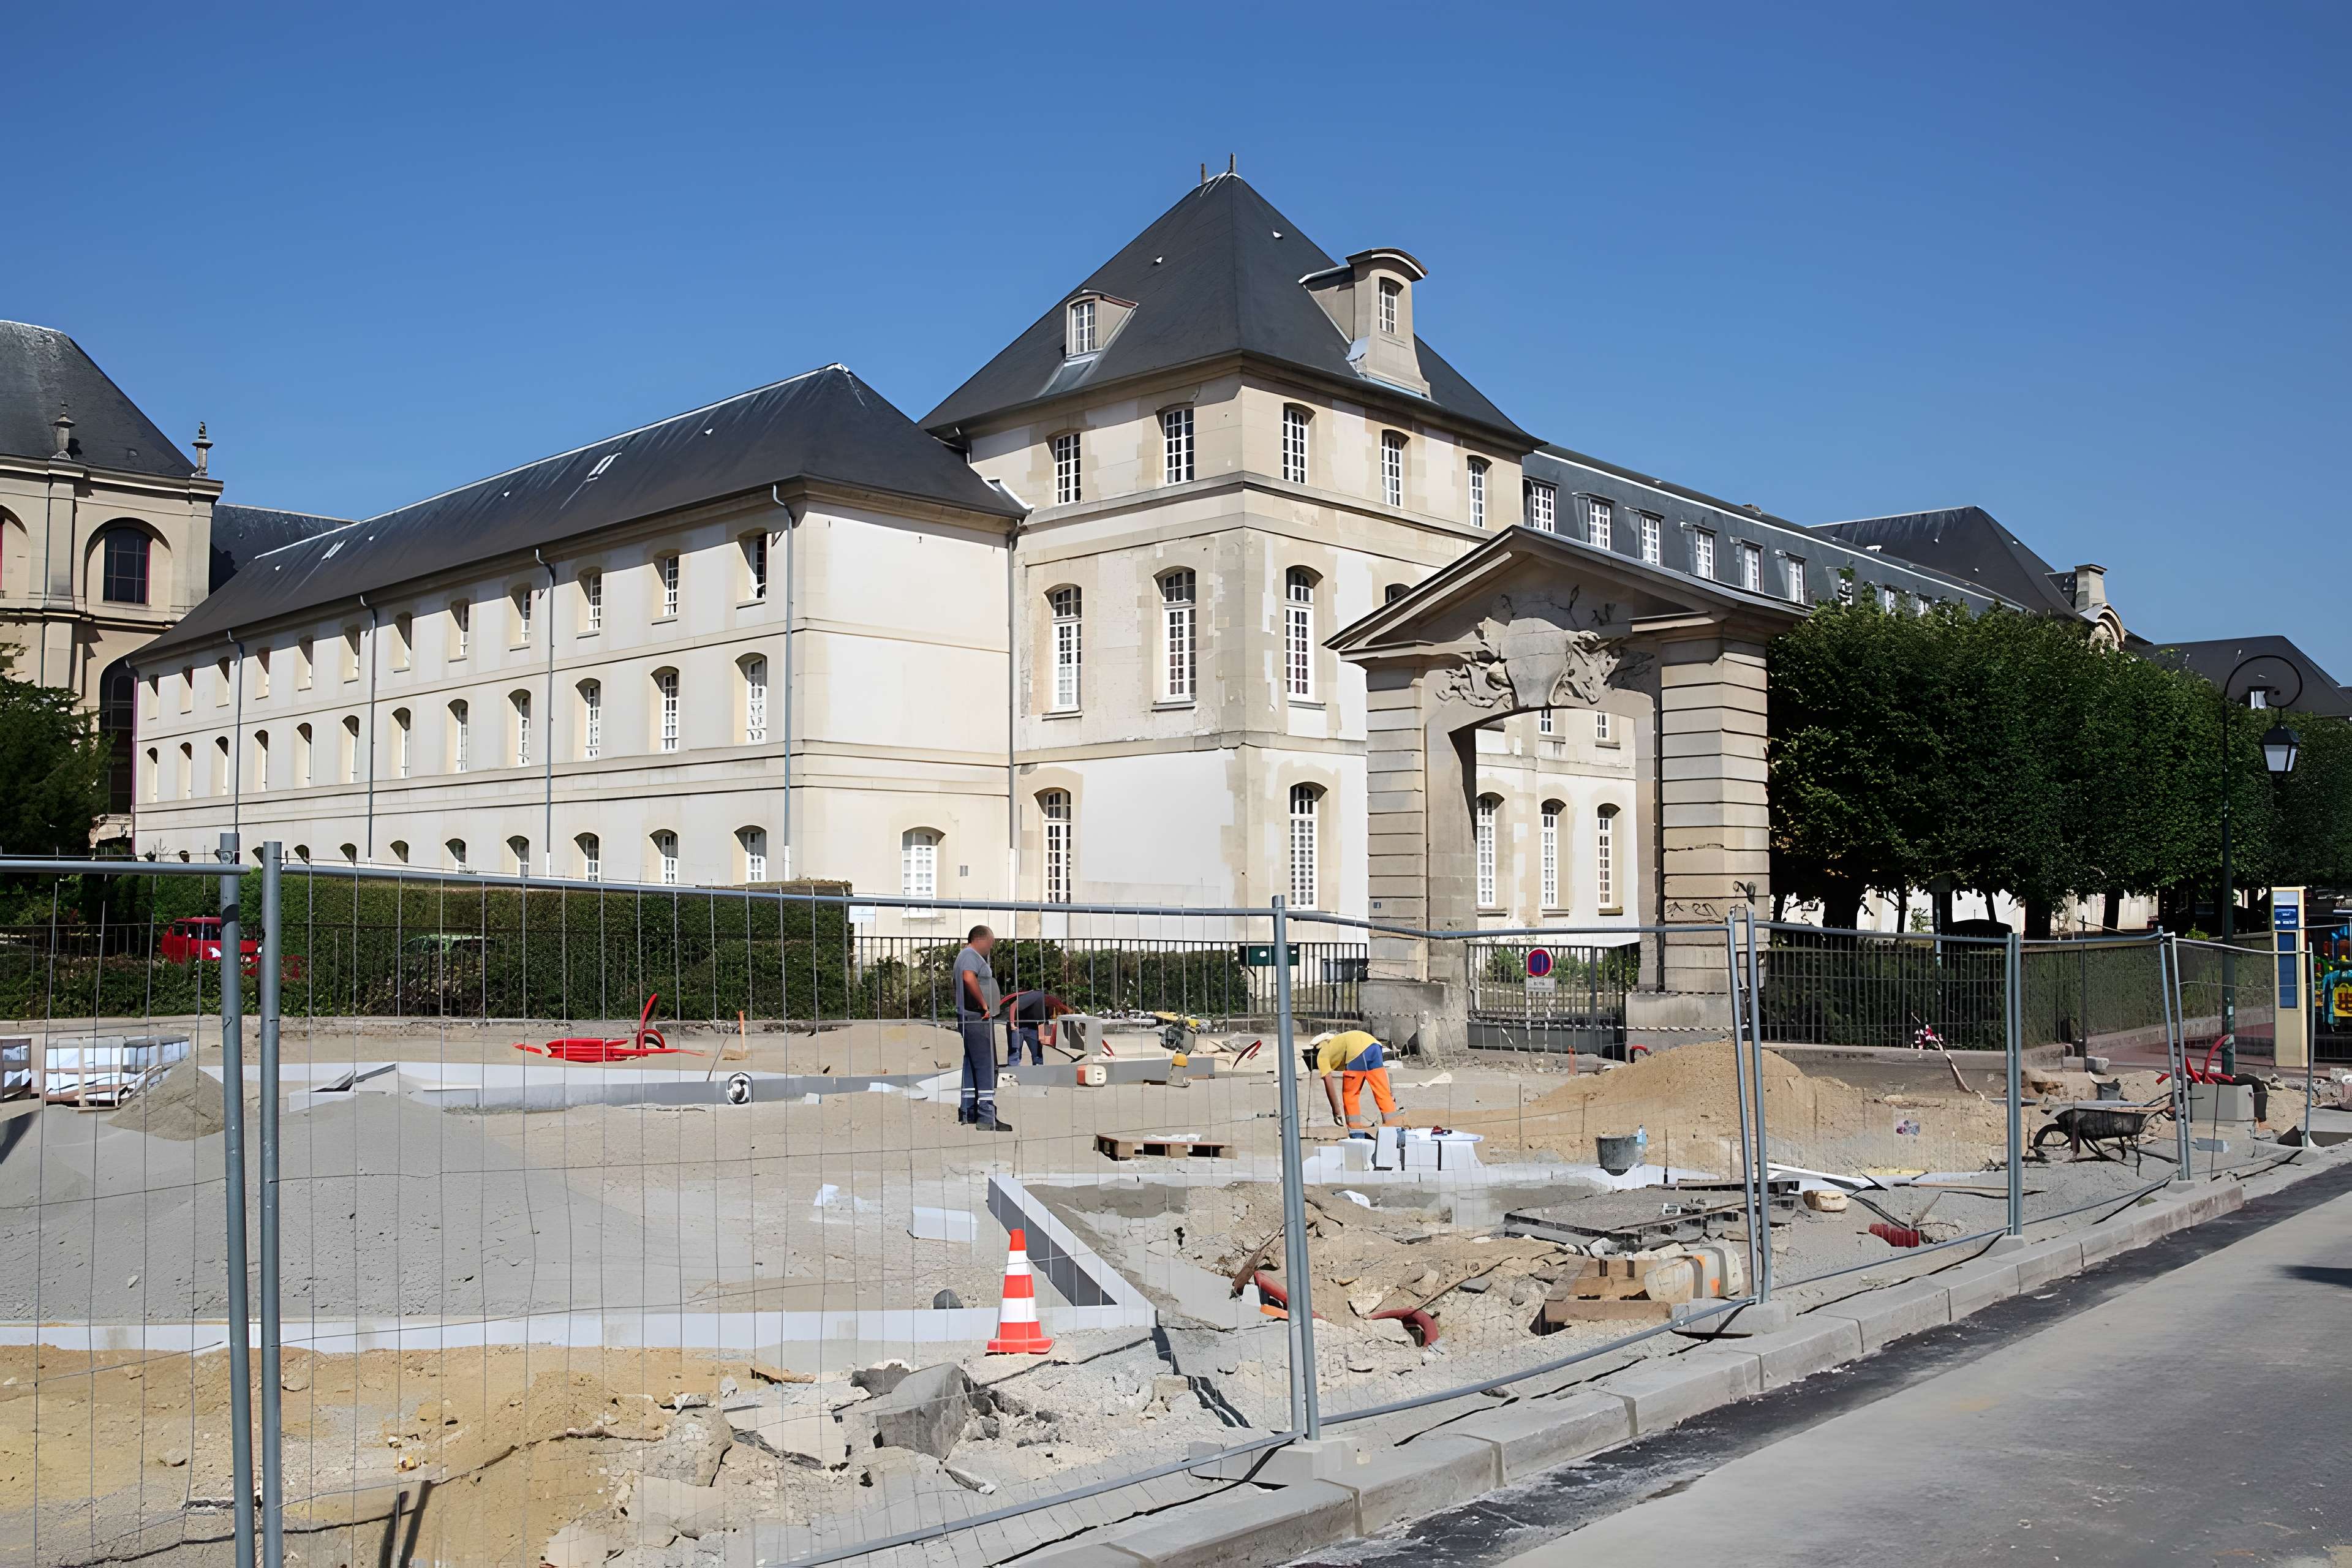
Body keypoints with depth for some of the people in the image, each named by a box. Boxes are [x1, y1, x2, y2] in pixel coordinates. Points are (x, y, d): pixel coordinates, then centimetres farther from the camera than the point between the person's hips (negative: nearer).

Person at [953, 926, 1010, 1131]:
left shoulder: (966, 955, 23)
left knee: (971, 1066, 13)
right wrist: (985, 1005, -24)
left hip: (971, 1019, 11)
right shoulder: (971, 955, -11)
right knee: (987, 1067, -11)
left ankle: (967, 1112, 16)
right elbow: (969, 978, -31)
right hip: (976, 1016, -11)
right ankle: (987, 1118, -13)